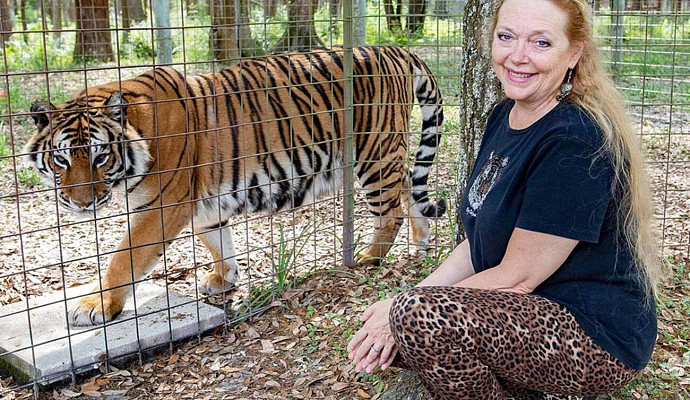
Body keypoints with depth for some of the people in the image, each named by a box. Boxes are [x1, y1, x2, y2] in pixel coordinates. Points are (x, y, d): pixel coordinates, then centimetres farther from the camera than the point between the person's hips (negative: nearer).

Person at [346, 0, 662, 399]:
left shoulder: (577, 141, -22)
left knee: (421, 319, -28)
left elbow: (516, 277, -21)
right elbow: (479, 244, 8)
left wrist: (407, 310, -14)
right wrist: (409, 299, -4)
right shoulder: (504, 116, 5)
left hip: (597, 335, -9)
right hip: (529, 313, 9)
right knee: (383, 343, 1)